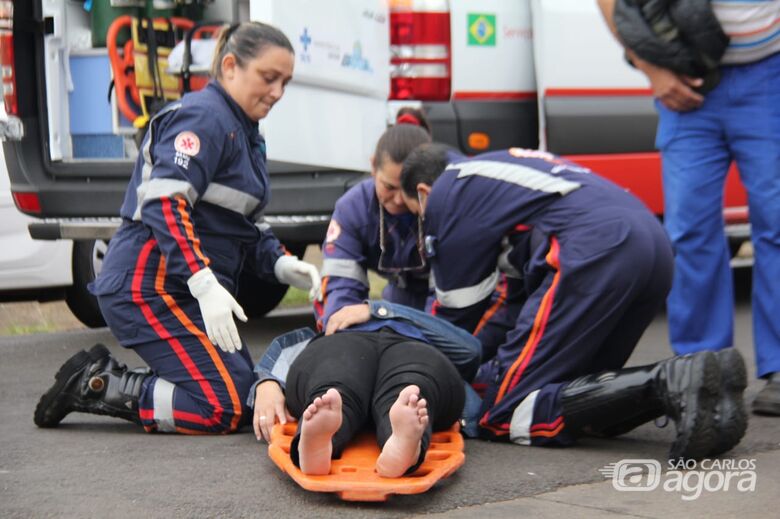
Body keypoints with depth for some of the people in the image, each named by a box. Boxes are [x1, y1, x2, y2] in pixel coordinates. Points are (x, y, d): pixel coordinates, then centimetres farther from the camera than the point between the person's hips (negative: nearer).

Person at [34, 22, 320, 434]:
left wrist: (281, 264, 1)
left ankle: (102, 378, 8)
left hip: (178, 291, 11)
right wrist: (205, 285, -34)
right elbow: (165, 204, -25)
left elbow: (245, 226, 21)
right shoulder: (204, 116, -13)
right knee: (226, 409, -16)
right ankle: (95, 386, -6)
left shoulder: (243, 132, 19)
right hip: (148, 286, -11)